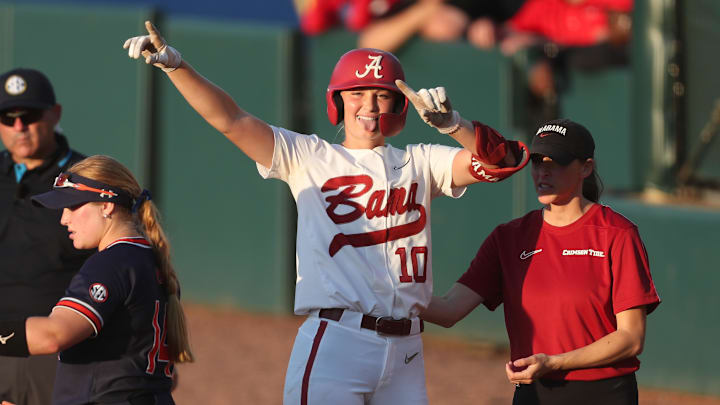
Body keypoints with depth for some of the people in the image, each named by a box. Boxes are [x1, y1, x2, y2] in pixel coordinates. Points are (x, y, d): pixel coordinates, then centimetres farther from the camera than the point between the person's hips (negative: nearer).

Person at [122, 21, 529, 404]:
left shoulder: (419, 164, 15)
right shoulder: (310, 158, 9)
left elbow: (502, 160, 2)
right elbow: (230, 120, 0)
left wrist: (451, 122, -17)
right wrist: (175, 65, -13)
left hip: (405, 351, 3)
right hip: (334, 345, -3)